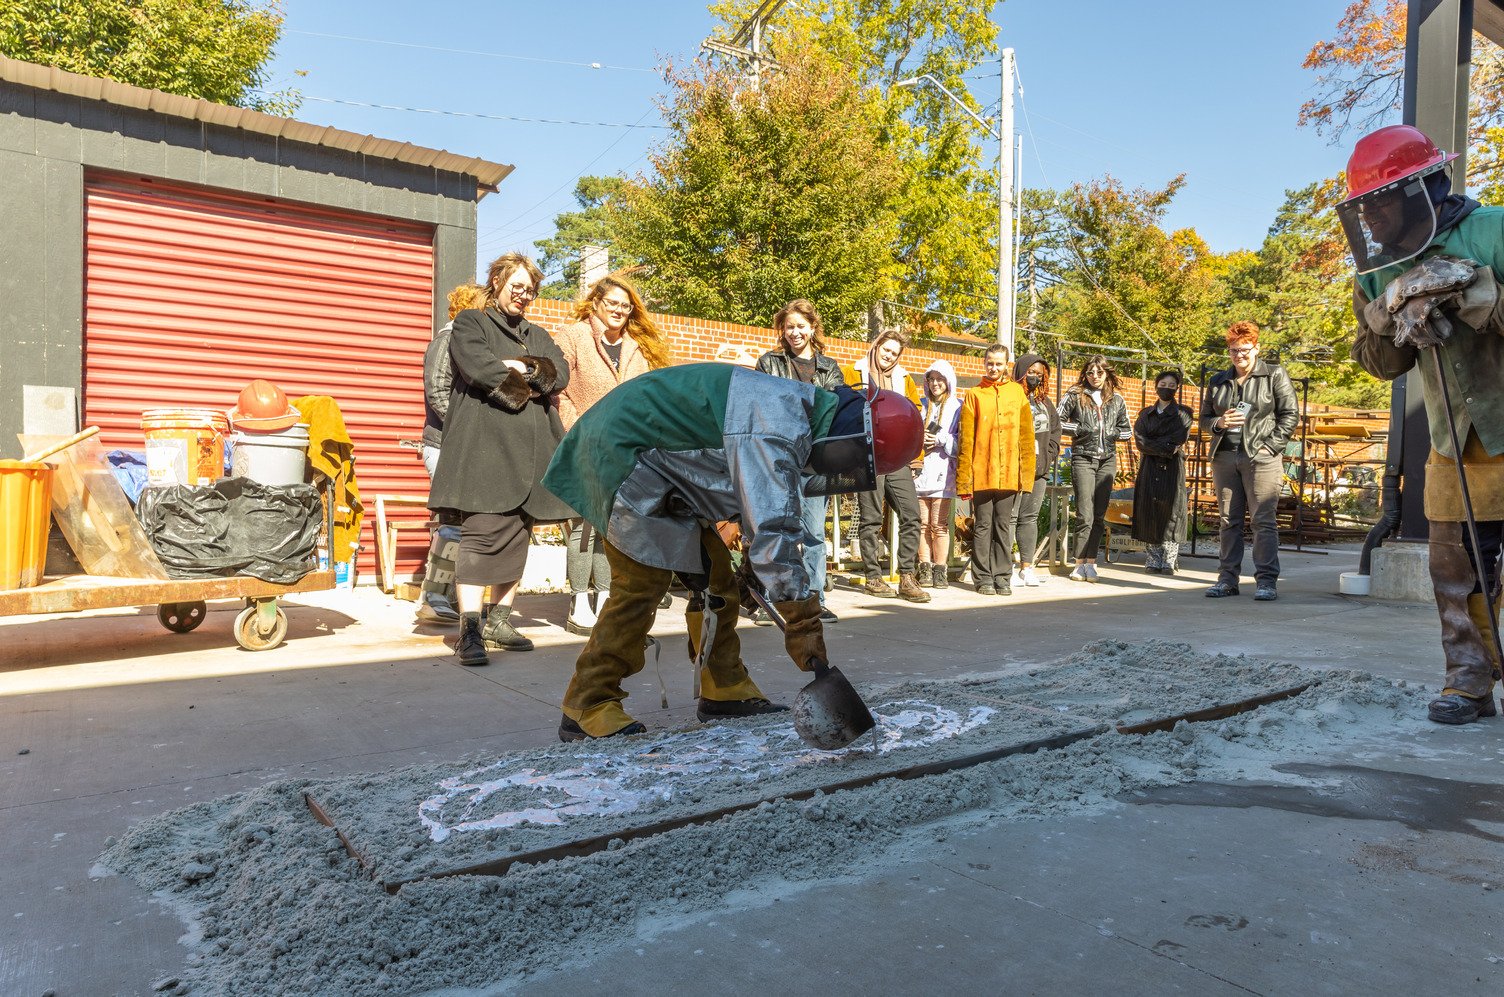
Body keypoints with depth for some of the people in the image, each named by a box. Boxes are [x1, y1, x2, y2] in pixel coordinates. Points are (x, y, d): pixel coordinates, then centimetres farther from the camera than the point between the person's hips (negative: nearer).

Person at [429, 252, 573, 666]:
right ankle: (469, 631, -14)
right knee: (483, 532, -14)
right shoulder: (470, 322, 10)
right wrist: (531, 371, 0)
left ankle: (500, 620, 15)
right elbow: (477, 368, -10)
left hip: (530, 447, 6)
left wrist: (513, 369, -8)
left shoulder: (539, 335, 25)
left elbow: (561, 376, 6)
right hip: (484, 443, -5)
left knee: (517, 535, 6)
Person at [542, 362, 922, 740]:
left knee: (713, 572, 7)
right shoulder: (776, 433, -29)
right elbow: (774, 528, -34)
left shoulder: (798, 407, 5)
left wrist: (757, 567, 23)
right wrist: (802, 619, -30)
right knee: (641, 584, -12)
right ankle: (587, 708, -1)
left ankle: (726, 691, 15)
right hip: (621, 451, -10)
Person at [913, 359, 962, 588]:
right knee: (922, 523, 1)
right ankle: (925, 569, 8)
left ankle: (940, 570, 1)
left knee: (939, 524, -5)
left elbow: (962, 441, 1)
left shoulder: (958, 407, 6)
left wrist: (941, 440, -10)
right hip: (920, 469, 3)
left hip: (943, 471, -3)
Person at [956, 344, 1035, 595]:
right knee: (982, 526, 4)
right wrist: (964, 479, -7)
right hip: (981, 474, -1)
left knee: (1004, 526, 8)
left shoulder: (1017, 391, 10)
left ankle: (1003, 577, 15)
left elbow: (1026, 435, 7)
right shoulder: (974, 395, 4)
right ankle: (983, 578, 11)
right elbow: (966, 440, 0)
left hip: (1009, 474, 2)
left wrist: (1026, 471, 0)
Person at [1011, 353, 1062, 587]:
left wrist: (1049, 457, 7)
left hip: (1039, 470, 7)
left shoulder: (1044, 402, 18)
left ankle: (1027, 567, 14)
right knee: (1009, 518, -6)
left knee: (1030, 518, 9)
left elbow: (1055, 430, 21)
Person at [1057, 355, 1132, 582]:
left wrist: (1113, 433, 0)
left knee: (1099, 515, 4)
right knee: (1085, 515, -8)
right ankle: (1080, 563, 0)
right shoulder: (1075, 395, 3)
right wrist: (1079, 429, -11)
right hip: (1083, 458, -4)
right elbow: (1057, 421, -1)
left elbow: (1128, 431, 18)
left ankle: (1090, 562, 10)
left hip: (1107, 460, 4)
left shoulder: (1117, 399, 13)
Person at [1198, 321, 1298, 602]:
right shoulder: (1218, 381, 17)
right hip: (1224, 457, 4)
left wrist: (1271, 445, -9)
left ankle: (1267, 580, -4)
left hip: (1261, 458, -4)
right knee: (1228, 520, 6)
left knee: (1263, 520, -7)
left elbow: (1291, 413, 2)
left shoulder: (1275, 375, 6)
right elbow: (1204, 418, 19)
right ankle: (1228, 578, 10)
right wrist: (1219, 423, -4)